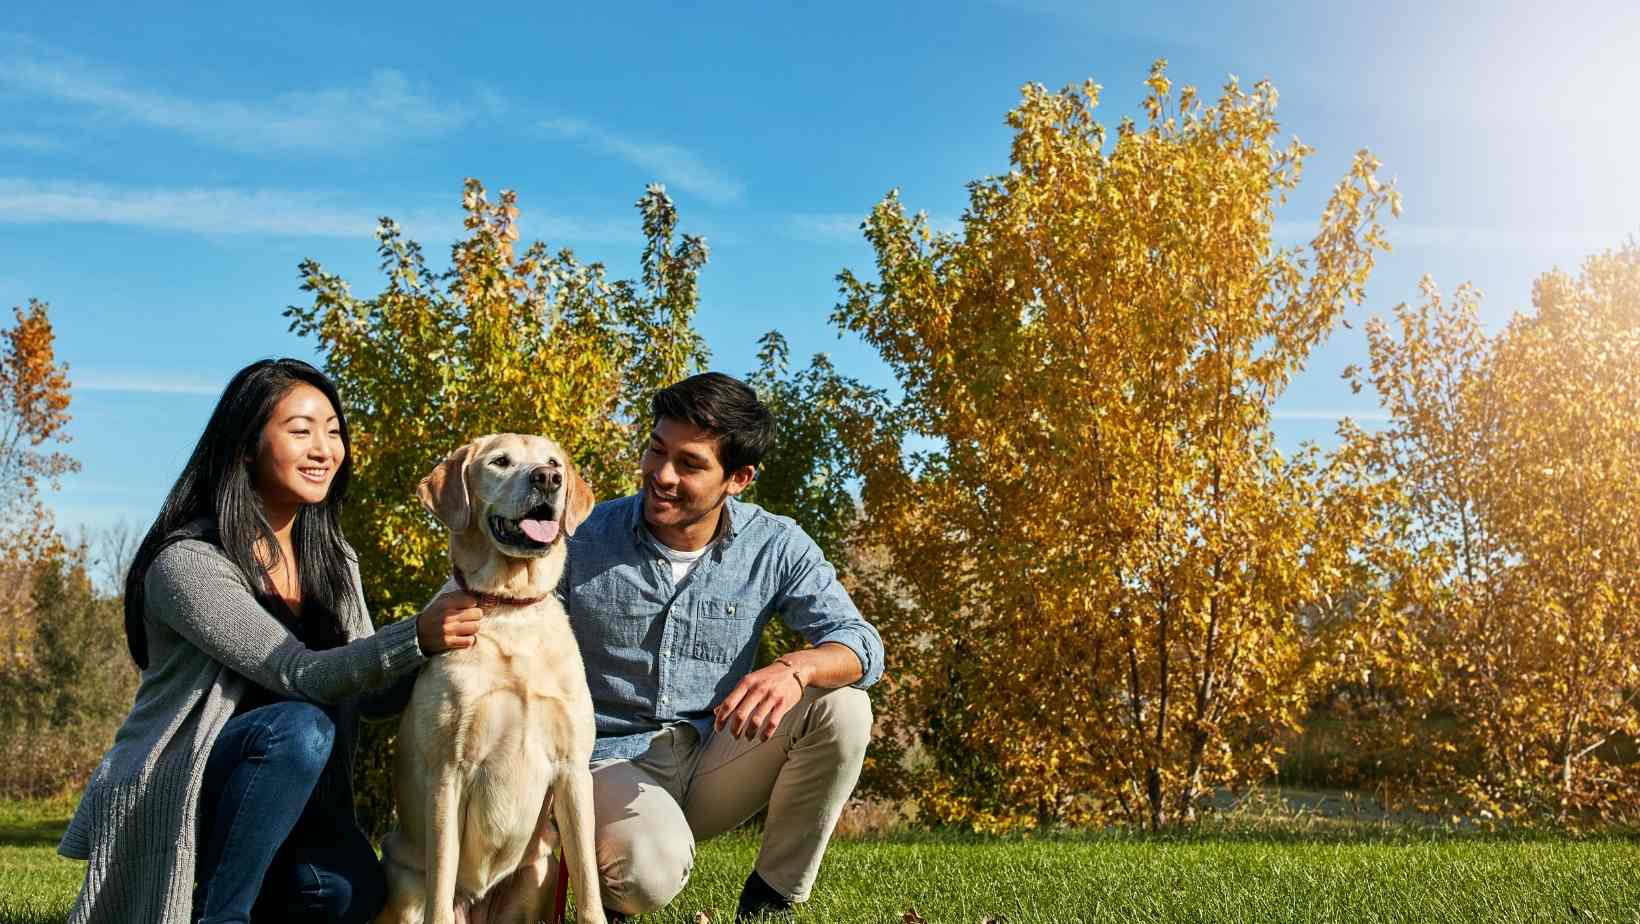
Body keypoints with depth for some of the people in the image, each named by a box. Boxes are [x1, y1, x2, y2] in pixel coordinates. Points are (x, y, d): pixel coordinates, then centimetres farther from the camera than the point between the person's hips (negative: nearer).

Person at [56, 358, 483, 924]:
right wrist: (414, 639, -40)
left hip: (279, 804, 6)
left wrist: (447, 650, -14)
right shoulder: (188, 561, -16)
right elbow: (297, 675, -25)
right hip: (171, 797, -6)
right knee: (299, 725, -33)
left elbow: (366, 691, 4)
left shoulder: (332, 559, 7)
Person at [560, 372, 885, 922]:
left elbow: (861, 645, -13)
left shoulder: (775, 547, -5)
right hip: (611, 762, -3)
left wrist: (796, 668, -35)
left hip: (712, 762, 3)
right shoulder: (583, 538, -10)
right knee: (653, 863, -36)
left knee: (840, 705, -21)